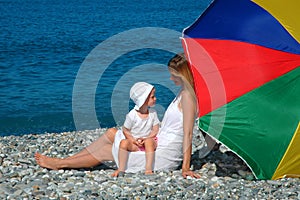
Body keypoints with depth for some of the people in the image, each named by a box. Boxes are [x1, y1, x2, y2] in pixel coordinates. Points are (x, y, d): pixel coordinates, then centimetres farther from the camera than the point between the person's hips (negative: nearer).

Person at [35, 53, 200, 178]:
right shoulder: (182, 93, 11)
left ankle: (61, 164, 18)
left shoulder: (187, 96, -19)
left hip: (162, 156, -9)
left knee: (106, 150, 3)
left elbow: (188, 133, -23)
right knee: (111, 133, 11)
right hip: (158, 142, 9)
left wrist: (185, 167, -25)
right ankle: (64, 160, 16)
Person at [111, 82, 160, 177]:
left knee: (149, 141, -35)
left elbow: (156, 130, 0)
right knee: (124, 142, -31)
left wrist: (146, 138, -16)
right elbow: (125, 130, -3)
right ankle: (121, 169, -26)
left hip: (149, 140, 1)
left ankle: (148, 169, -36)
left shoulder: (153, 113, -1)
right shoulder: (132, 115, -11)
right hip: (134, 142, -1)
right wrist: (134, 140, -17)